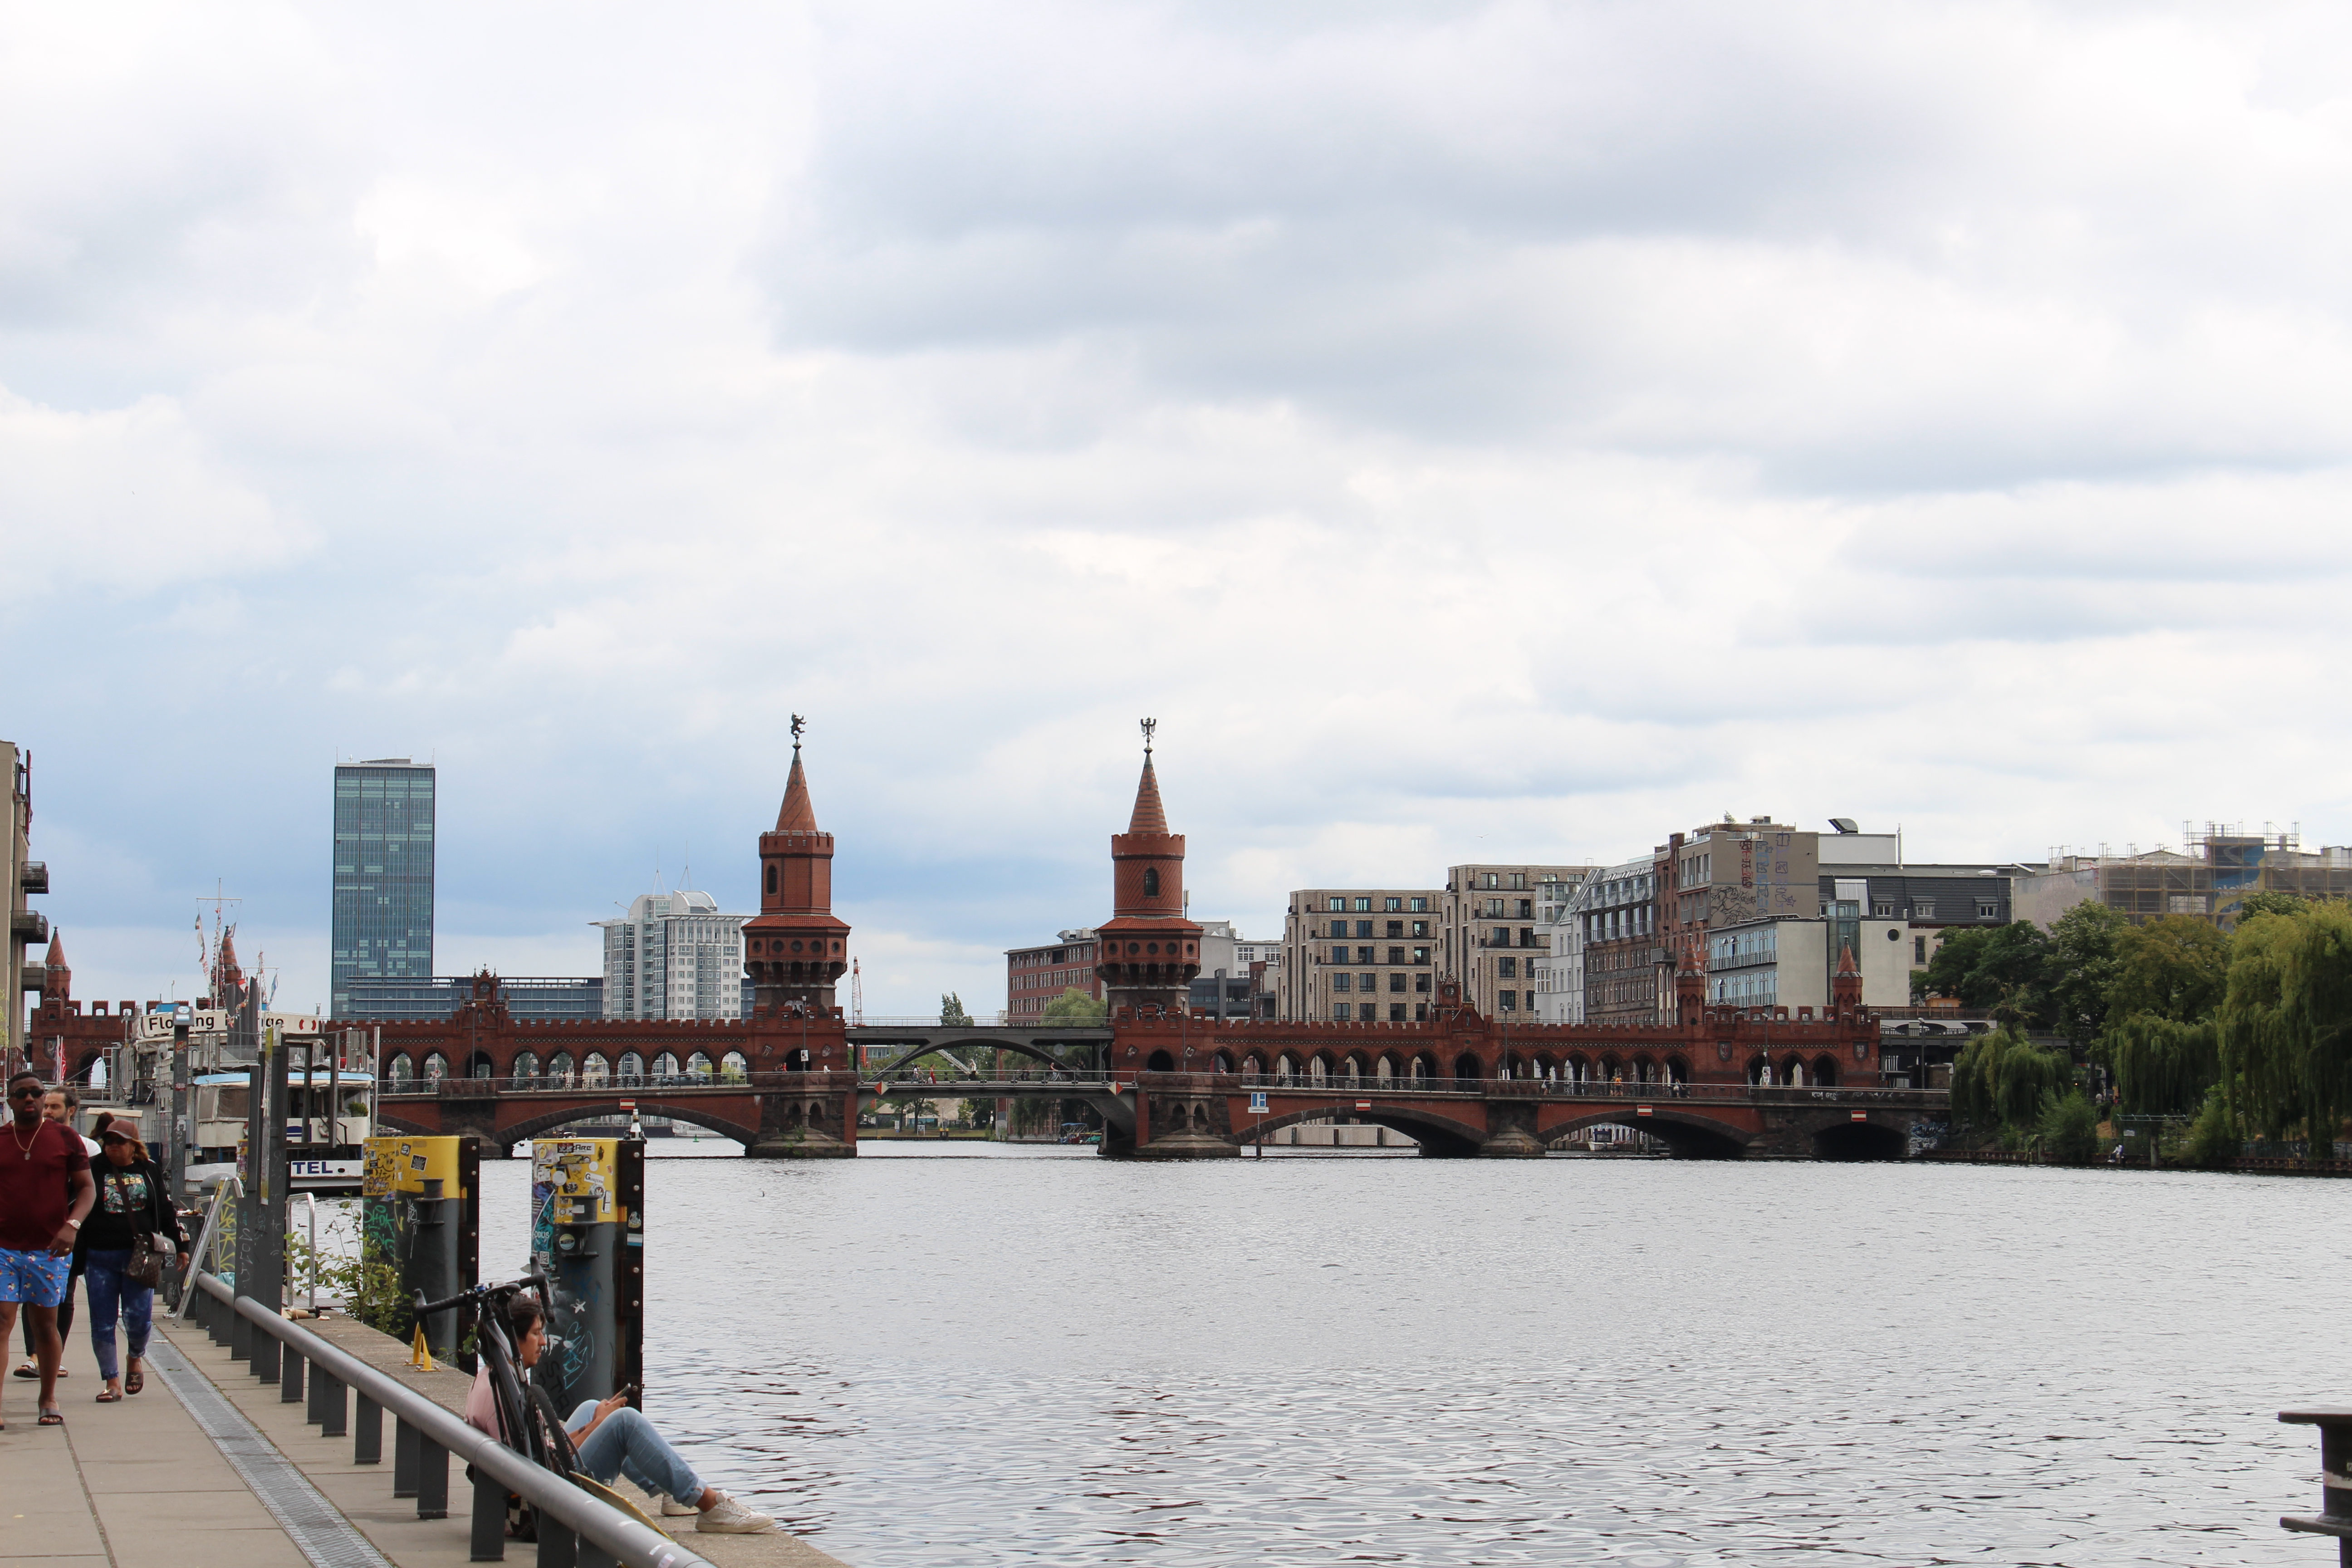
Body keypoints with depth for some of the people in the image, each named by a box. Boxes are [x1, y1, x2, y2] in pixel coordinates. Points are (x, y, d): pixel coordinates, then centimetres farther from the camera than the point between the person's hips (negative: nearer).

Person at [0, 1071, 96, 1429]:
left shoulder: (64, 1139, 3)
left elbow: (86, 1188, 3)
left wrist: (72, 1225, -14)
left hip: (50, 1249, 0)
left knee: (46, 1322, 8)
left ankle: (49, 1399, 21)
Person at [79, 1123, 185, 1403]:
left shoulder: (150, 1171, 8)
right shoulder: (94, 1171, 5)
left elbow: (167, 1210, 14)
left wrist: (180, 1245, 13)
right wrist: (76, 1253, 0)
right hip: (100, 1258, 0)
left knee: (138, 1317, -6)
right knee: (102, 1322, -1)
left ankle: (136, 1358, 25)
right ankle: (112, 1381, 8)